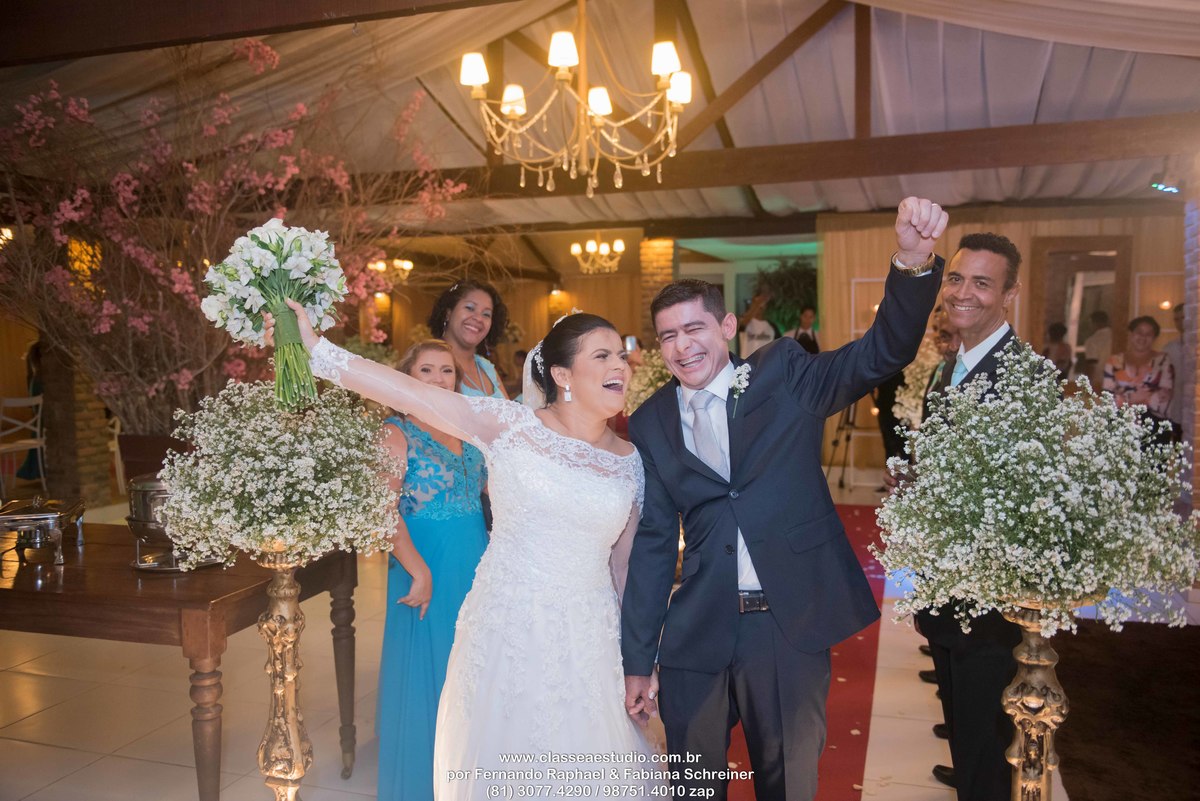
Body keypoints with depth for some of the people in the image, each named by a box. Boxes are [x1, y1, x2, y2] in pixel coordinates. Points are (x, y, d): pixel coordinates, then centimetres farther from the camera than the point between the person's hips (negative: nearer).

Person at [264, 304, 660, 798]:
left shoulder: (630, 461, 3)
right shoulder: (512, 426, -7)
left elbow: (627, 558, 10)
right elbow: (407, 393, -14)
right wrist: (315, 349, -20)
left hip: (588, 640, 3)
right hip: (506, 626, -2)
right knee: (501, 755, 12)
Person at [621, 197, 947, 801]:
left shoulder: (784, 375, -2)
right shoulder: (649, 424, 2)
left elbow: (885, 351, -13)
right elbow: (652, 544, 4)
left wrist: (913, 260, -32)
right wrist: (637, 660, 3)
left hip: (791, 625, -1)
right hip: (696, 635, 2)